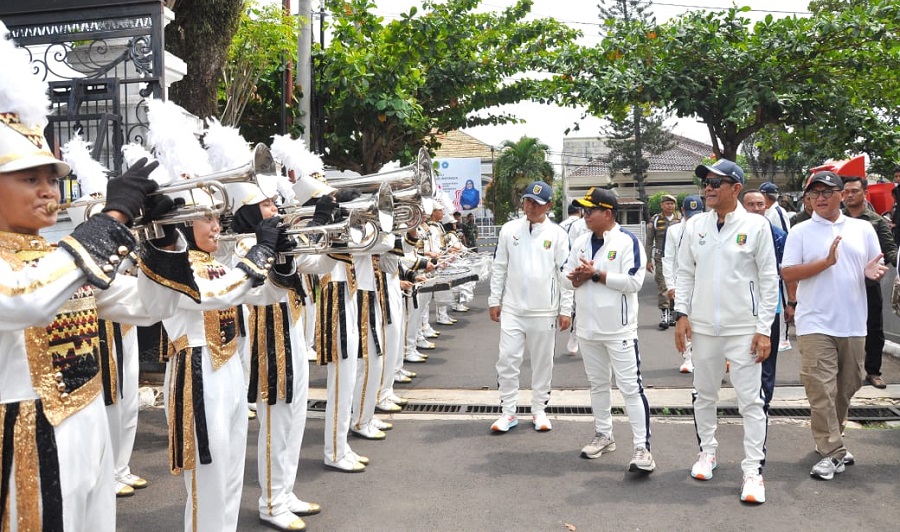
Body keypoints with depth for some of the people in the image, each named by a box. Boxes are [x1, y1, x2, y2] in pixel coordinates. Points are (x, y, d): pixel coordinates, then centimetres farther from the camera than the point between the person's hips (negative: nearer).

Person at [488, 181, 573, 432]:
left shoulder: (557, 234, -2)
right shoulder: (509, 229, 2)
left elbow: (565, 274, -1)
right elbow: (499, 267, 7)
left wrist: (565, 310, -3)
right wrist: (494, 300, 4)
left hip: (544, 311, -1)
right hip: (512, 309, 1)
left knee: (542, 362, 9)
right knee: (507, 359, 0)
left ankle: (539, 410, 23)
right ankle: (508, 412, 12)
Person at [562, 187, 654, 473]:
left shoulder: (628, 242, -11)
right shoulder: (581, 242, 9)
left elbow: (633, 282, -20)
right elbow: (567, 279, 11)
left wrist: (596, 274, -18)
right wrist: (581, 276, -12)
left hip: (619, 329, -7)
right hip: (588, 329, 7)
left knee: (630, 388, -6)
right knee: (598, 384, 17)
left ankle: (642, 447, -3)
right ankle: (604, 435, 31)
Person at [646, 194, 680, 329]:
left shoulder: (680, 220, 9)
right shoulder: (655, 220, 1)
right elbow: (649, 242, 2)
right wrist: (648, 260, -4)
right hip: (661, 258, -3)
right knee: (662, 286, -10)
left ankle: (671, 314, 19)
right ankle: (663, 315, -11)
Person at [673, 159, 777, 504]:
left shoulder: (756, 226, -5)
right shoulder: (695, 225, 4)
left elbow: (769, 279, -4)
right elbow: (685, 272, 10)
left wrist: (764, 329, -8)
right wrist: (681, 314, 0)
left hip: (744, 329, -3)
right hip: (703, 327, 4)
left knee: (750, 400, -1)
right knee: (704, 395, 14)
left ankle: (753, 470, 6)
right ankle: (707, 451, 32)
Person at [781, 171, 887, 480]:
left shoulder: (863, 228, 8)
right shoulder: (800, 232, -1)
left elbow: (876, 266, 13)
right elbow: (787, 273, -6)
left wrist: (873, 271, -11)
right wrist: (825, 262, -16)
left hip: (853, 324, 4)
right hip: (816, 324, -3)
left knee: (847, 387, 14)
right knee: (821, 390, -6)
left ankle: (832, 440, 31)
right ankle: (832, 452, 2)